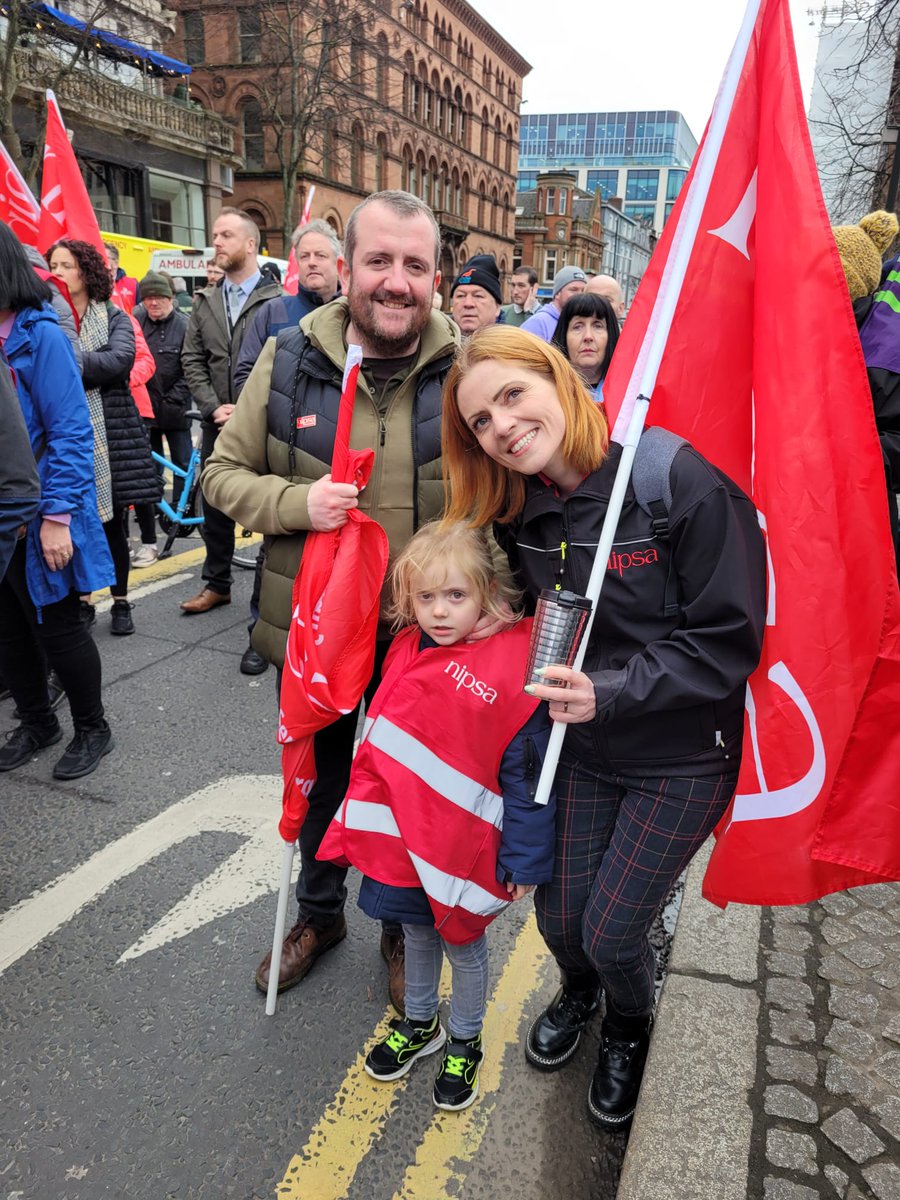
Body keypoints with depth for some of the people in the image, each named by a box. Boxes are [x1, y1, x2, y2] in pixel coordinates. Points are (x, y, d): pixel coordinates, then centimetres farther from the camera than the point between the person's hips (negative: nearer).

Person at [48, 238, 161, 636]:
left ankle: (121, 603, 19)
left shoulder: (114, 318, 3)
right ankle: (82, 601, 19)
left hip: (109, 432, -1)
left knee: (113, 522, 5)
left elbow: (121, 358, -16)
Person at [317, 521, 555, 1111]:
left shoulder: (511, 669, -23)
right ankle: (419, 1023, 50)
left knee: (463, 943, 18)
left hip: (462, 849, -5)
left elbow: (527, 774, -18)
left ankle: (464, 1044, 43)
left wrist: (523, 861, -14)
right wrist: (366, 812, 18)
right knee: (417, 932, 25)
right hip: (402, 834, 5)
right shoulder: (407, 649, -3)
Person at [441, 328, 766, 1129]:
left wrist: (611, 692, -28)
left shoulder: (680, 478, -23)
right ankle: (578, 995, 51)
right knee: (560, 917, 12)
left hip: (682, 757, -4)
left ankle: (630, 1026, 41)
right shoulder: (519, 511, -3)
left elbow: (729, 640, -20)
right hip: (580, 748, 5)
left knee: (611, 931, 3)